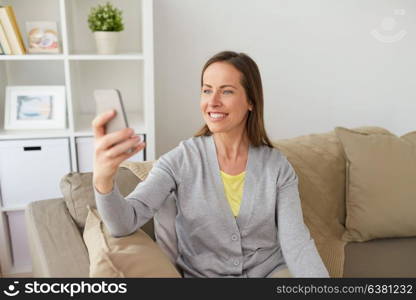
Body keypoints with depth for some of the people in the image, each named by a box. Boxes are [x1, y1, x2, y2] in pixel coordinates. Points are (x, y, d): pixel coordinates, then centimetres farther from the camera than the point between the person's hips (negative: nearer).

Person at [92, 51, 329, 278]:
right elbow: (125, 222, -19)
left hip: (271, 271, 1)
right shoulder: (180, 161, -9)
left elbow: (296, 243, -9)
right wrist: (103, 178, -39)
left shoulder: (277, 165, -4)